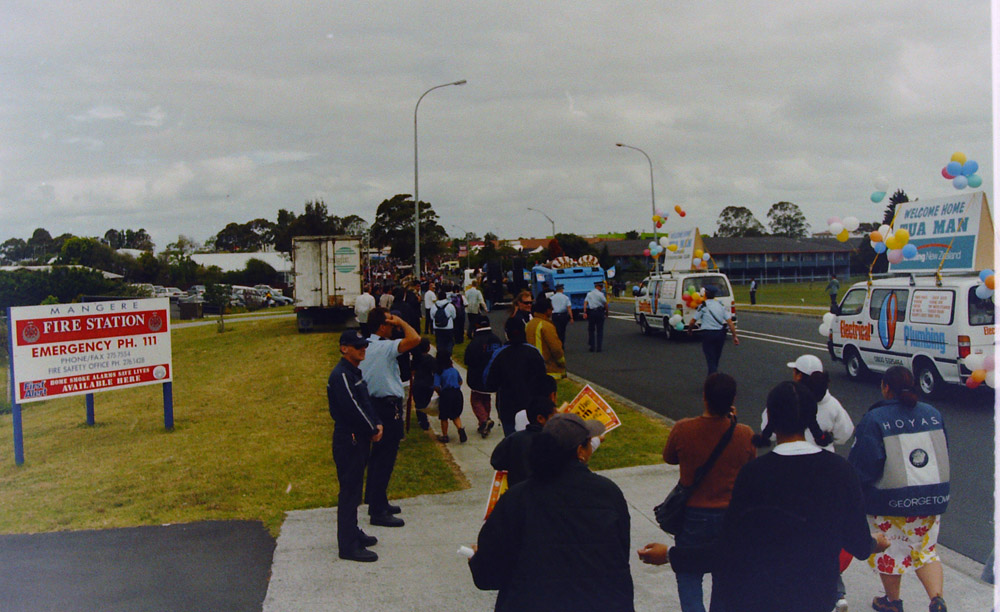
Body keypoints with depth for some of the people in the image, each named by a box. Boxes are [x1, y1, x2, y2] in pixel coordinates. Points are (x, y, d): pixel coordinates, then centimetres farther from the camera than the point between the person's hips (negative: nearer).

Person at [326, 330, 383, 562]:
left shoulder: (355, 372, 14)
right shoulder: (341, 375, -18)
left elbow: (365, 402, 16)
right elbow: (353, 408, -23)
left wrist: (377, 423, 0)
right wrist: (372, 430, -13)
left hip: (359, 439, 10)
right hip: (348, 441, -10)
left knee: (354, 489, 19)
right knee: (349, 491, -5)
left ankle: (353, 532, 31)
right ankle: (348, 546, 1)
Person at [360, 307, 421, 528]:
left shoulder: (365, 346, 7)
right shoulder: (385, 347, -20)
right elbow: (414, 339, -34)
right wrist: (401, 322, -17)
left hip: (373, 404, 10)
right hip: (388, 406, -10)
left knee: (378, 455, 19)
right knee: (385, 457, -3)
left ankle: (376, 501, 31)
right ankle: (378, 511, 2)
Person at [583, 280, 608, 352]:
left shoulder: (589, 294, 9)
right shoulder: (600, 294, -5)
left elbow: (585, 303, -2)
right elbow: (605, 304, -5)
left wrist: (585, 312, -8)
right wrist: (606, 312, 8)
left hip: (591, 313, 3)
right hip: (599, 312, -3)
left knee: (591, 330, 11)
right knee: (599, 331, 3)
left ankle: (592, 347, 8)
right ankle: (598, 347, 0)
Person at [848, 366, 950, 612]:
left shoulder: (874, 419, -16)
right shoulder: (933, 414, 2)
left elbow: (862, 465, -17)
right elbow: (943, 454, 12)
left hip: (890, 500, -4)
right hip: (933, 499, 5)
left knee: (890, 550, 15)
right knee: (925, 550, 19)